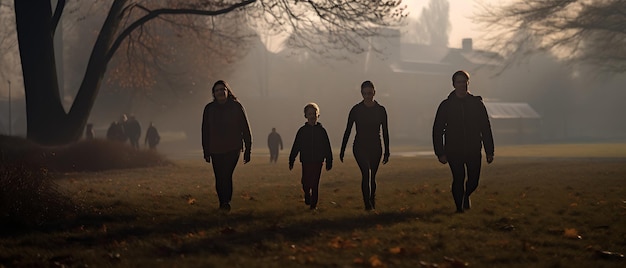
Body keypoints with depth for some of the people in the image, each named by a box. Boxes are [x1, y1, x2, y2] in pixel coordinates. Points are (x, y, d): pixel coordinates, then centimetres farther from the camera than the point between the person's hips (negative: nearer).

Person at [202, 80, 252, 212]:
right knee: (219, 178, 5)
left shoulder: (236, 106, 0)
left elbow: (245, 129, 3)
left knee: (226, 176, -17)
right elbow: (205, 131, 11)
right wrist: (206, 152, 9)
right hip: (216, 150, 3)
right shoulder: (209, 108, 5)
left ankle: (226, 202, -16)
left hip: (233, 149, -3)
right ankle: (223, 203, 18)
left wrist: (247, 150, 0)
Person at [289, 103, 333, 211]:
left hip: (318, 161, 0)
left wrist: (329, 161, 4)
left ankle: (313, 204, 8)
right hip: (306, 161, 0)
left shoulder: (321, 131, 4)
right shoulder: (302, 131, 4)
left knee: (315, 184, -1)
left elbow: (327, 148, 7)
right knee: (306, 183, -4)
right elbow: (295, 147, 6)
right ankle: (307, 196, 25)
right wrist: (291, 161, 4)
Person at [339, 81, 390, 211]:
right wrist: (342, 150, 2)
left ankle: (372, 204, 24)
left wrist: (386, 152, 4)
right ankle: (367, 205, -26)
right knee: (366, 172, -21)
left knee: (372, 176, 8)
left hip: (375, 147, 2)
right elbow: (347, 130, 2)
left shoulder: (381, 110, 2)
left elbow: (385, 132, 6)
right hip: (360, 147, -2)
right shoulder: (356, 110, -2)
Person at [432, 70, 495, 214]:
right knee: (458, 179, -10)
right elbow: (437, 131, 2)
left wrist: (489, 152, 2)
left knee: (473, 181, 0)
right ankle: (459, 207, 6)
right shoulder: (446, 105, 2)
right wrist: (440, 153, -7)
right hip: (454, 151, -1)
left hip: (474, 150, 1)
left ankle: (466, 195, 33)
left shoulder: (477, 103, 6)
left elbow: (486, 129, 8)